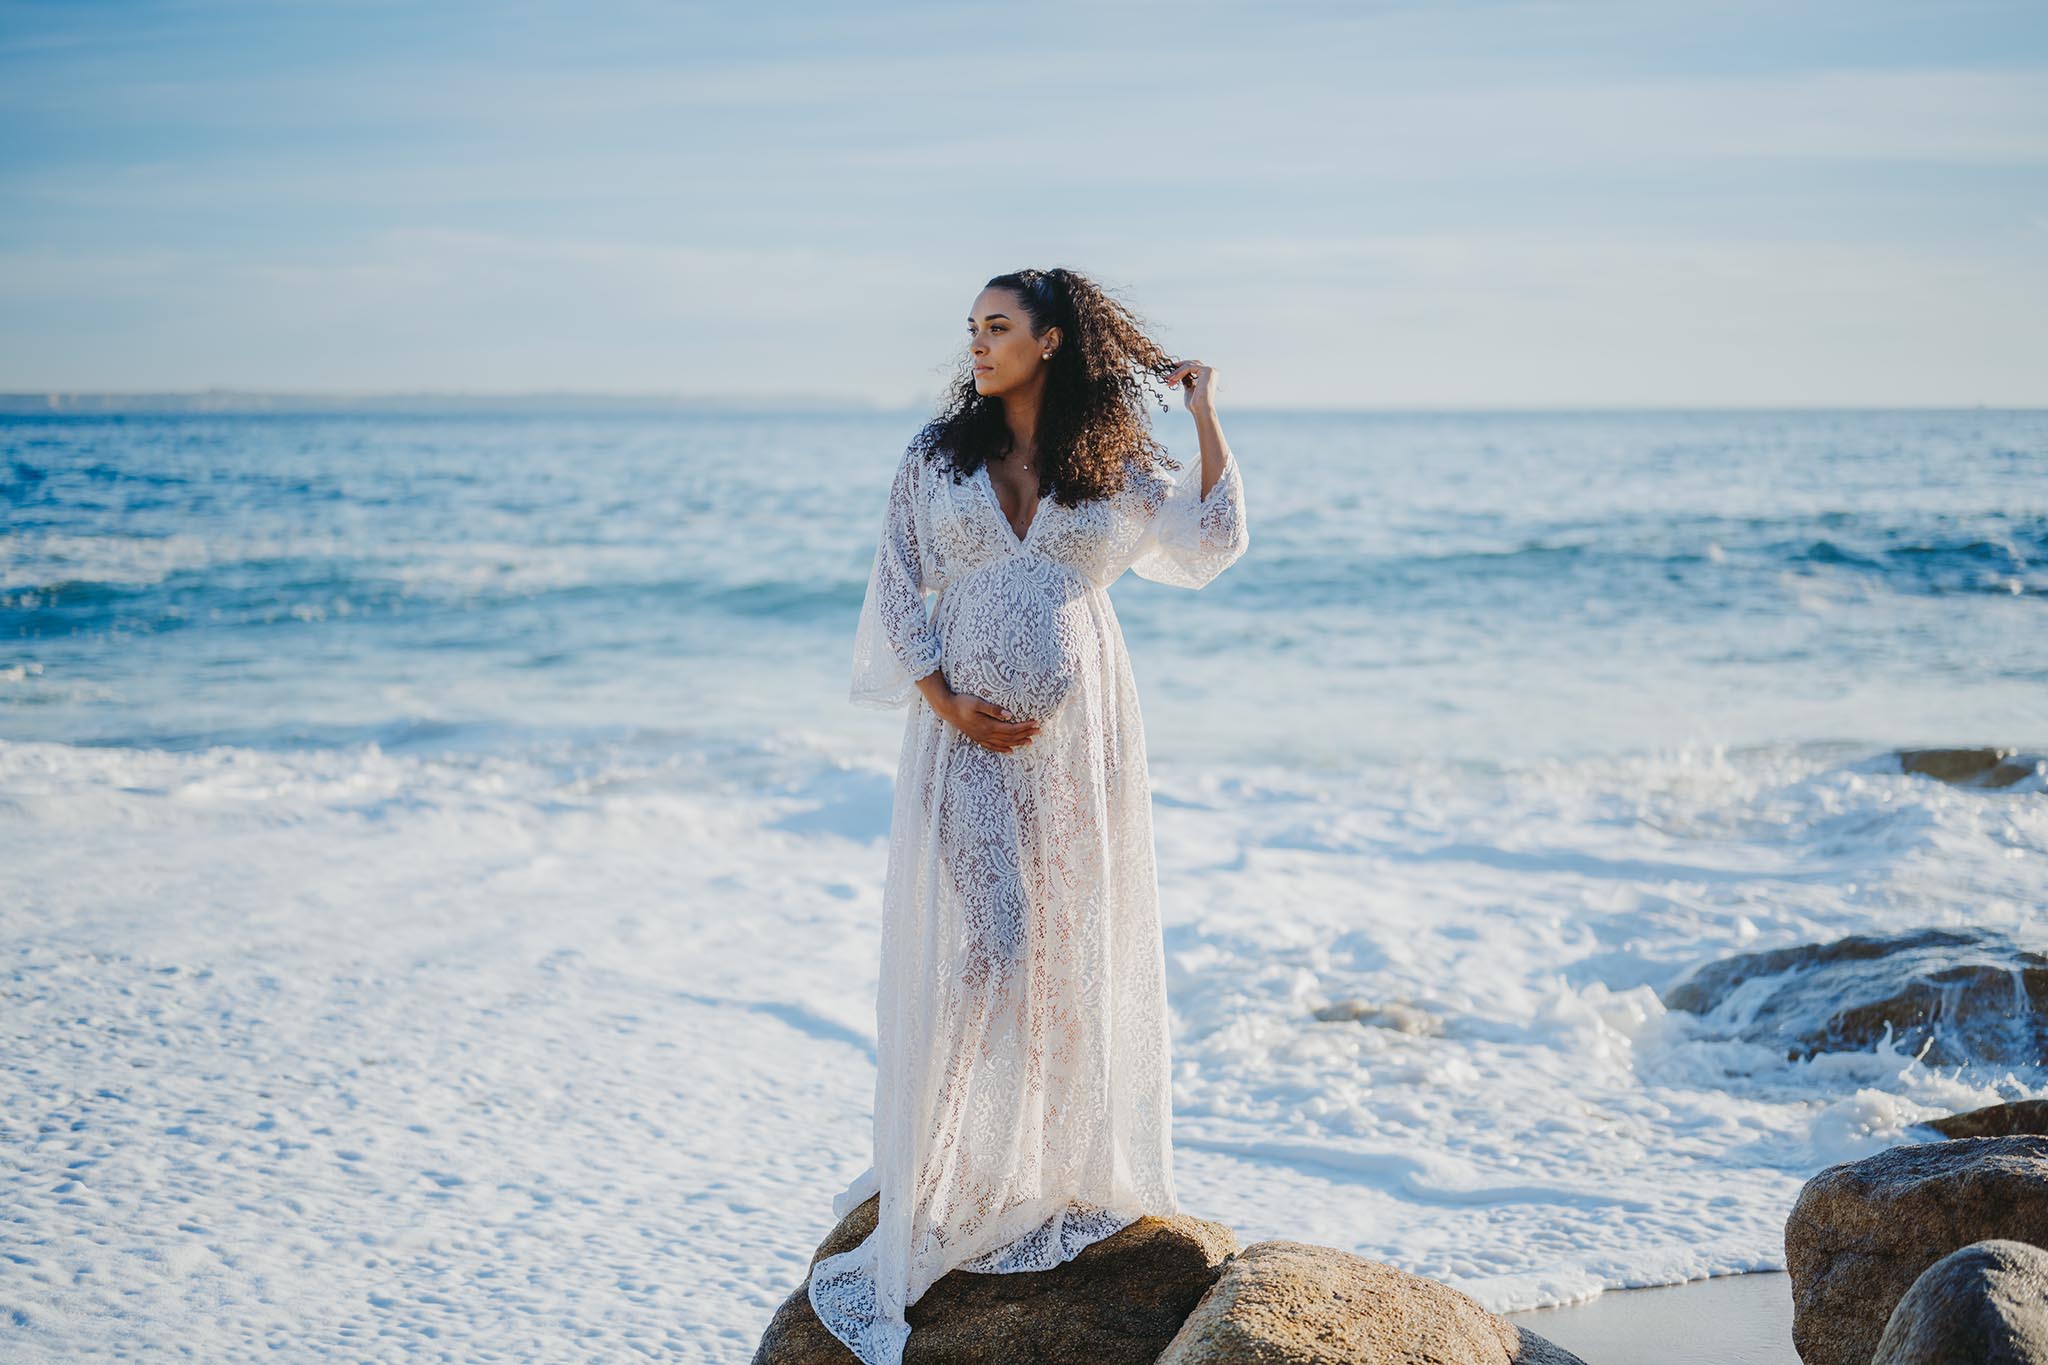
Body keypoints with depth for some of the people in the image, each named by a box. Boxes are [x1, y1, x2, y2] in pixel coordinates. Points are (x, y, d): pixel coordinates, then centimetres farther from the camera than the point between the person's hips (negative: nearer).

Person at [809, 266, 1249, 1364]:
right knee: (974, 942, -6)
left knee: (1071, 941, 5)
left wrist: (1202, 412, 1)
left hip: (1076, 736, 1)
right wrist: (948, 702, -8)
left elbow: (1218, 540, -3)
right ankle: (950, 1178, 4)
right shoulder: (938, 454, 6)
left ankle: (1063, 1172, 19)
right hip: (967, 733, 0)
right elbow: (894, 587, 3)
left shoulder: (1116, 462, 5)